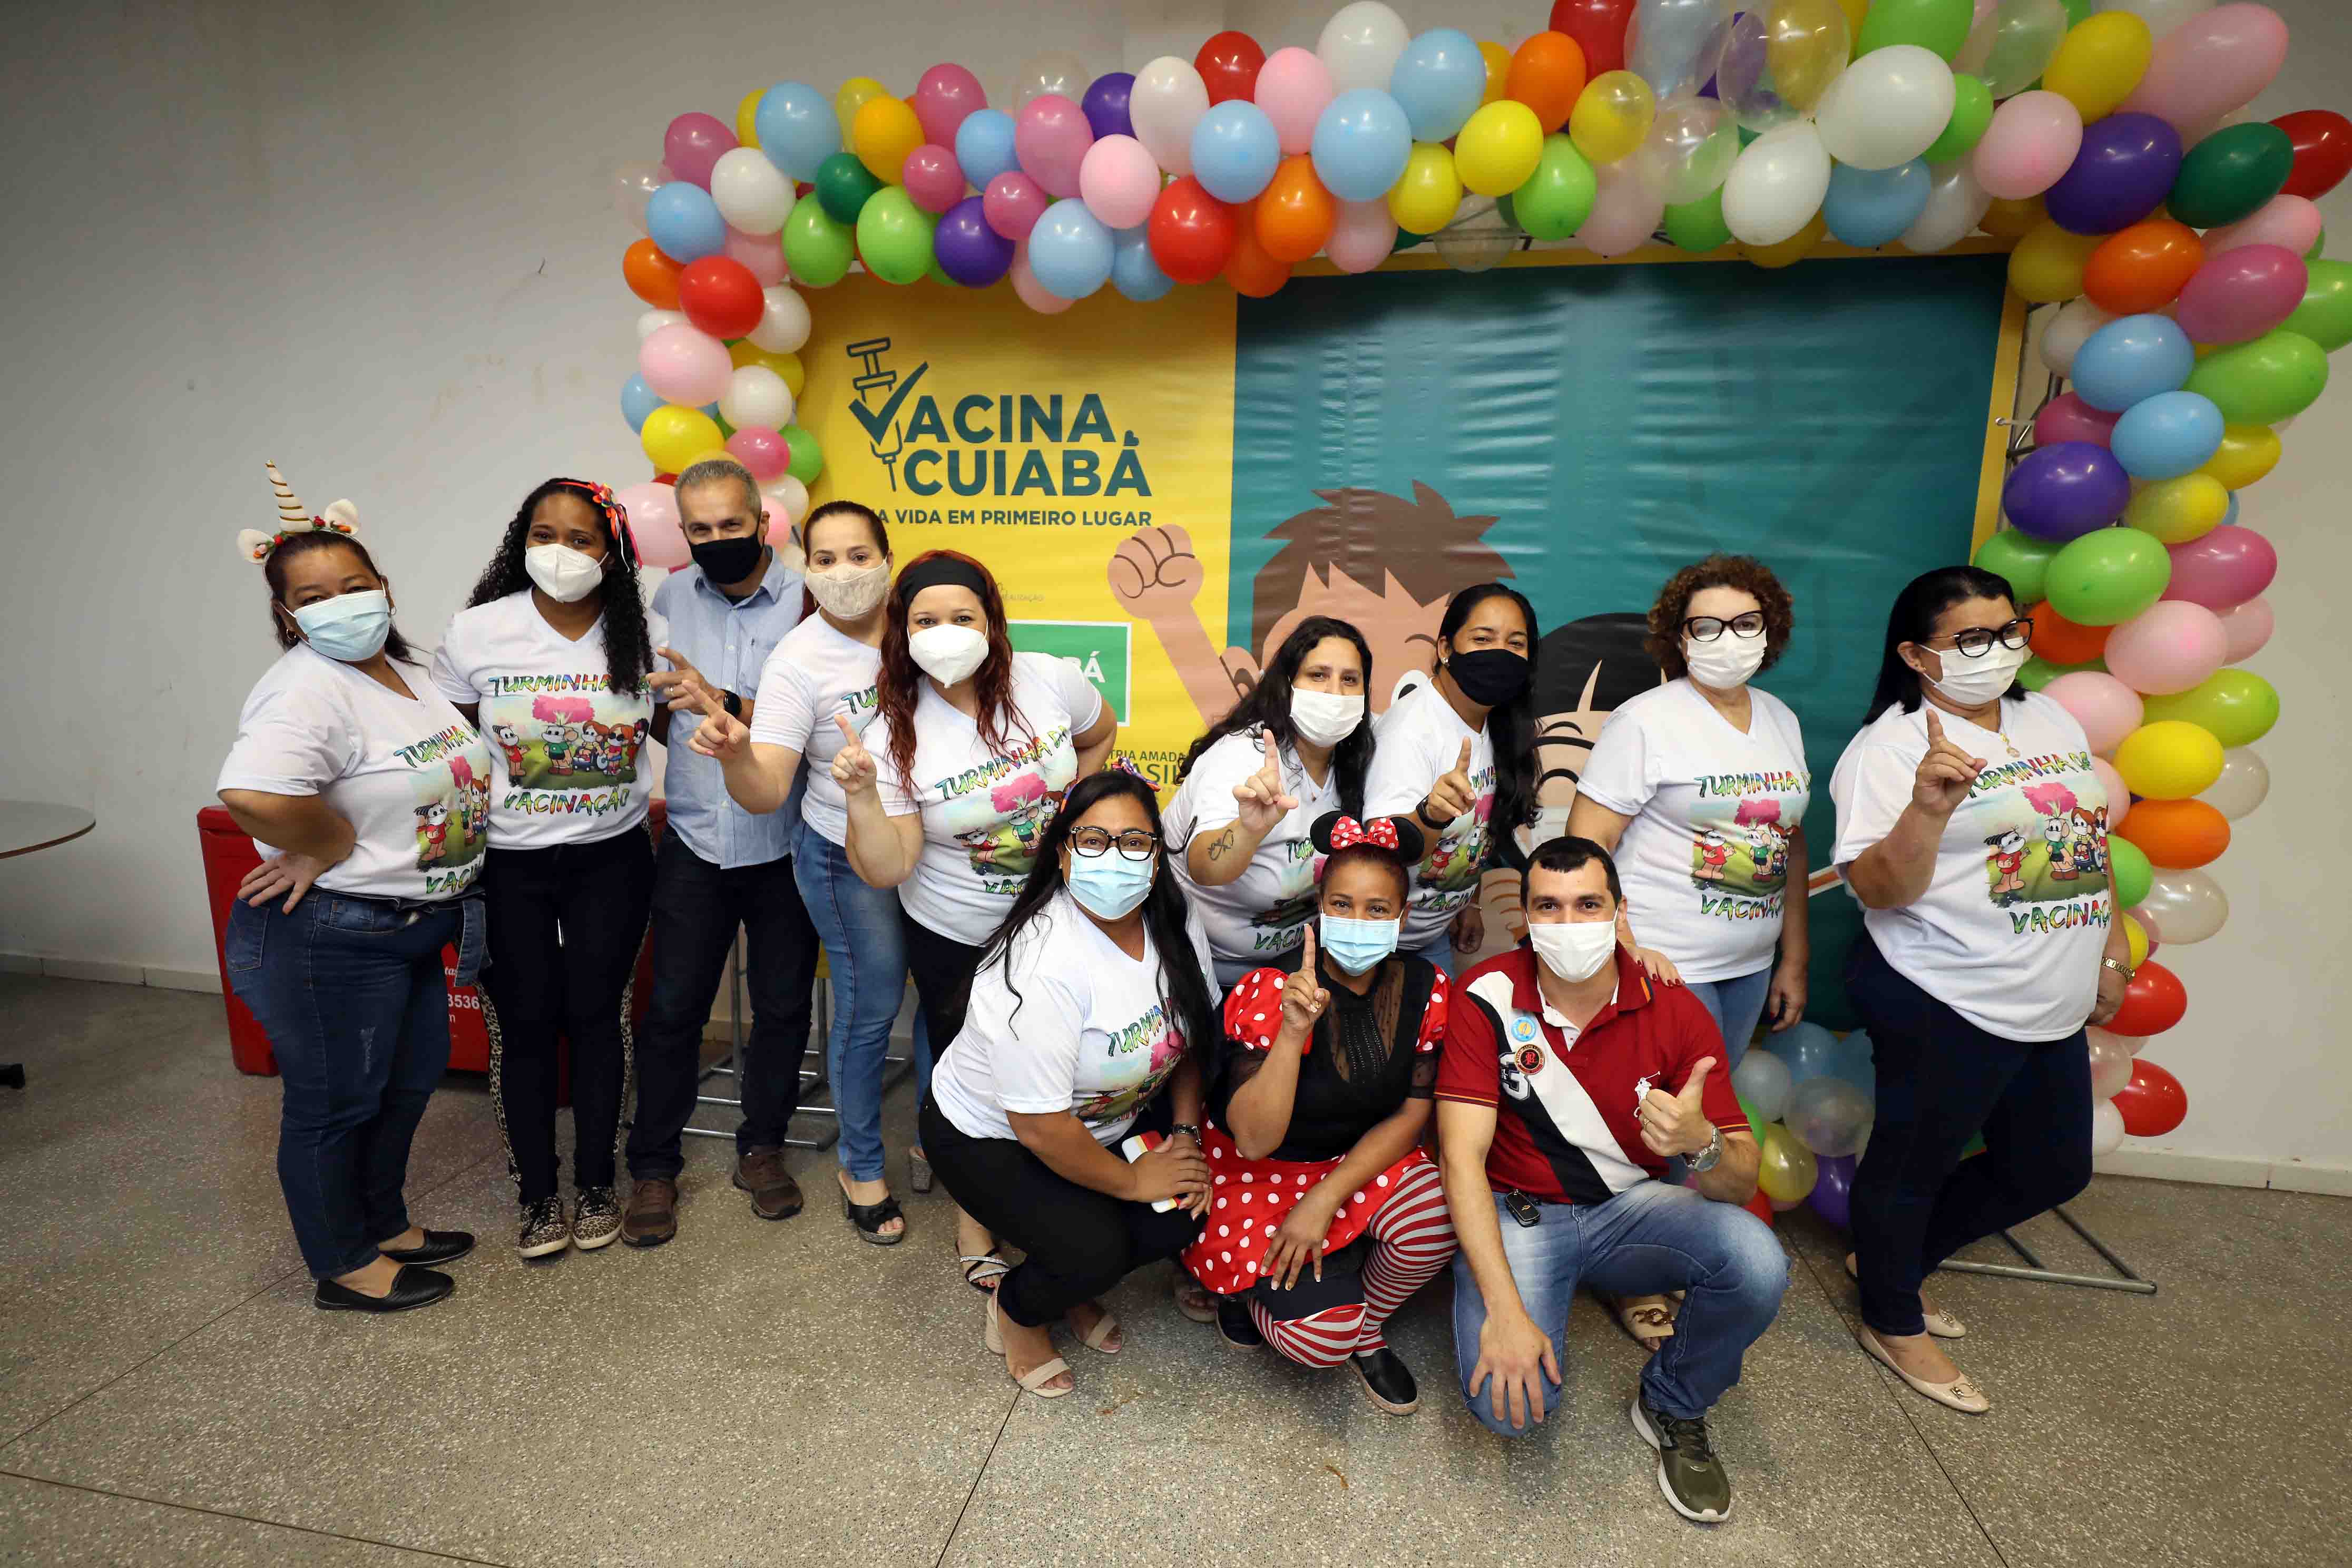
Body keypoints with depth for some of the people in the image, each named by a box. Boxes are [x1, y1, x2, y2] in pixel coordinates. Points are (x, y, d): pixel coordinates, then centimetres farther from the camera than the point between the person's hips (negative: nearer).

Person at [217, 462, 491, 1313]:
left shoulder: (406, 671, 7)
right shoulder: (307, 690, -22)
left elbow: (448, 768, 23)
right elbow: (253, 793, -40)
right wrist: (329, 849, -23)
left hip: (412, 930, 9)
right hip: (329, 941, -9)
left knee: (409, 1080, 22)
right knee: (334, 1102, 9)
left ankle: (384, 1225, 43)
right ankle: (345, 1268, 29)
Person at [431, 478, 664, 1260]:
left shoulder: (643, 633, -6)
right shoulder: (477, 632, -7)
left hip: (611, 858, 0)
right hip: (509, 863, 0)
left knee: (595, 1013, 9)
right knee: (525, 1023, 7)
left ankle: (596, 1184, 28)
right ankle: (538, 1195, 27)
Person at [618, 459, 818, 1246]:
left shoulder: (806, 601, -9)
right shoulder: (671, 597, 4)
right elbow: (658, 712, 14)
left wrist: (726, 706, -25)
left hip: (783, 847, -2)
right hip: (695, 841, 2)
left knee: (782, 1004, 11)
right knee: (673, 1008, 8)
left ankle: (762, 1146, 31)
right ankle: (653, 1166, 26)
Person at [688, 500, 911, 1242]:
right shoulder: (797, 661, -15)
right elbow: (764, 793, -21)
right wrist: (735, 750, -41)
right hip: (850, 860, -4)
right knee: (870, 1008, 4)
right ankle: (861, 1163, 29)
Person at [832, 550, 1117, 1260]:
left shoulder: (1049, 678, -14)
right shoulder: (896, 734, -17)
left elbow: (1099, 735, 9)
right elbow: (887, 870, -20)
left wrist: (1065, 805, 0)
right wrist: (862, 795, -35)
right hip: (956, 939, -2)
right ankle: (973, 1211, 41)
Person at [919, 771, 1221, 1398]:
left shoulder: (1174, 925, -12)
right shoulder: (1043, 965, -35)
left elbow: (1186, 1039, 5)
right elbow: (1041, 1125, -30)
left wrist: (1186, 1134, -5)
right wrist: (1131, 1181, -17)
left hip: (1101, 1123, 7)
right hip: (987, 1135, -6)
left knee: (1182, 1214, -11)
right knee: (1094, 1250, -23)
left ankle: (1071, 1286, 20)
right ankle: (1015, 1312, 13)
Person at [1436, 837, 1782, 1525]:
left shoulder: (1674, 1010, -11)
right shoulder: (1487, 997, -16)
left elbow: (1743, 1185, -12)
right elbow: (1462, 1156, -19)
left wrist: (1700, 1143, -38)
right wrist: (1504, 1307, -28)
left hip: (1631, 1206, 3)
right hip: (1518, 1211, -2)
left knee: (1757, 1262, -27)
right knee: (1509, 1402, -24)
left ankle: (1673, 1406, 4)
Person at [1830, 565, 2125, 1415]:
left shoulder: (2052, 720, 8)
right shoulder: (1891, 748, -16)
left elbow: (2090, 836, 20)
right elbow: (1879, 889, -22)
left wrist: (2112, 943, 20)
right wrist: (1929, 807, -37)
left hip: (2052, 1006, 9)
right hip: (1944, 1004, -8)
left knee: (2053, 1168, 21)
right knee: (1914, 1163, 8)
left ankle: (1896, 1257, 39)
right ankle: (1894, 1325, 32)